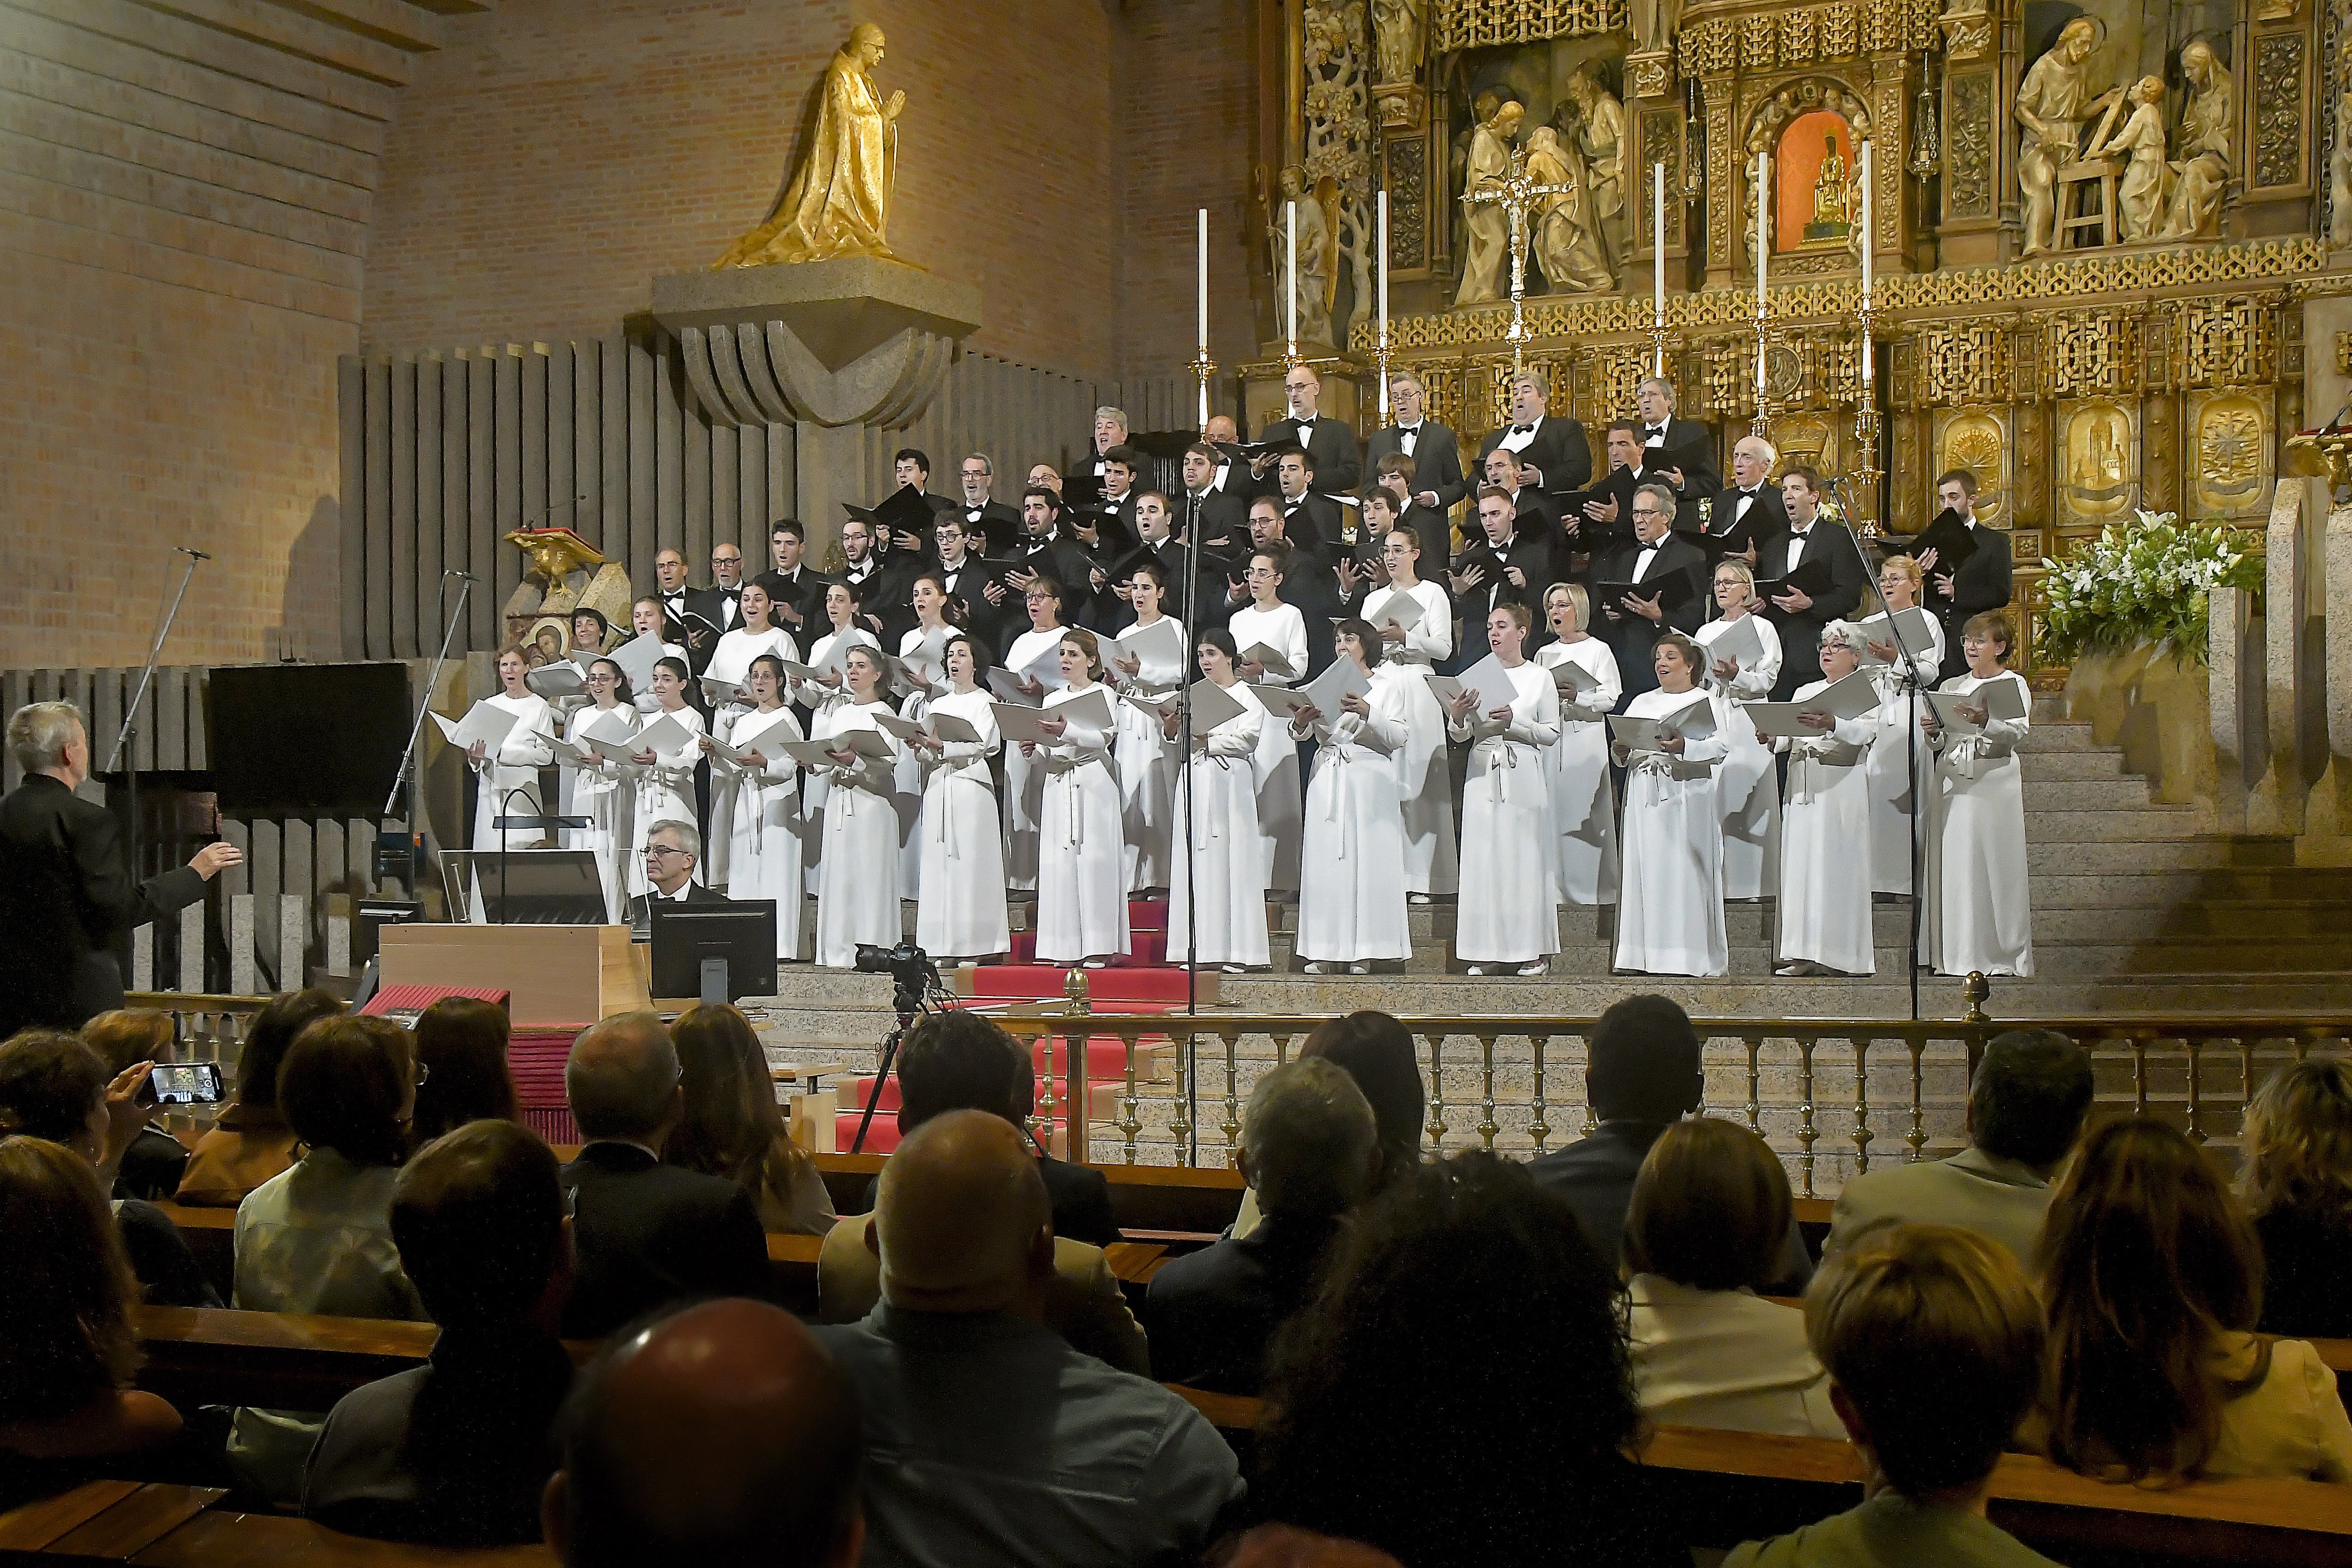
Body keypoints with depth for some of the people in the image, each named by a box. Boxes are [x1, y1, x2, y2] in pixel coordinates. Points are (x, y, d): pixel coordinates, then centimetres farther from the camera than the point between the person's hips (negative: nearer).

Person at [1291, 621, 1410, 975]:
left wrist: (1368, 713, -17)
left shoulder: (1389, 686, 9)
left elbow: (1400, 737, -3)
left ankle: (1364, 952, -5)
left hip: (1369, 777, -3)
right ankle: (1324, 951, -2)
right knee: (1326, 861, -2)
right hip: (1327, 778, 3)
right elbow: (1303, 734, 9)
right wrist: (1300, 723, -13)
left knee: (1367, 859, -7)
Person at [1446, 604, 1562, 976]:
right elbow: (1461, 736, 8)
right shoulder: (1477, 678, 10)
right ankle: (1487, 950, 5)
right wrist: (1457, 715, -13)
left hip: (1524, 776, -2)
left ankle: (1533, 951, 4)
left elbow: (1552, 734, 1)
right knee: (1484, 857, 0)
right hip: (1483, 774, 3)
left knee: (1525, 855, -2)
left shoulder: (1540, 679, 4)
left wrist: (1515, 722, -13)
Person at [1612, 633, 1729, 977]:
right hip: (1645, 793, 4)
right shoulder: (1641, 702, 21)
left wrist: (1685, 746, -24)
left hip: (1688, 794, -4)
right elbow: (1620, 746, 14)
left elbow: (1721, 746, -9)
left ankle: (1691, 953, -4)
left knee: (1686, 869, -7)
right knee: (1646, 868, 0)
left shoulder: (1706, 701, 5)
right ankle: (1648, 952, 2)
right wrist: (1620, 751, -8)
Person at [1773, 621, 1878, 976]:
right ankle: (1803, 954, 0)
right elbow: (1786, 739, 14)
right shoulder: (1804, 692, 23)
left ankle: (1840, 952, -7)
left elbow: (1867, 731, -13)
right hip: (1803, 788, 5)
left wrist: (1831, 724, -32)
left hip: (1843, 788, -5)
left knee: (1837, 865, -8)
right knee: (1800, 864, 0)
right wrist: (1770, 736, -9)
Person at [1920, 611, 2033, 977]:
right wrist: (1934, 732, -8)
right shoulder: (1950, 687, 18)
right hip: (1953, 779, 4)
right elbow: (1941, 744, 14)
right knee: (1953, 864, 0)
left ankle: (2002, 956, -1)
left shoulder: (2013, 684, 4)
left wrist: (1985, 722, -28)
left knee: (1994, 863, -6)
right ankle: (1957, 956, 4)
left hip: (1995, 779, -4)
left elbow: (2019, 733, -12)